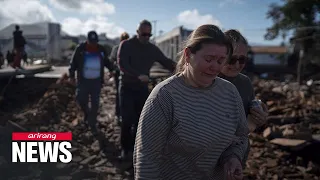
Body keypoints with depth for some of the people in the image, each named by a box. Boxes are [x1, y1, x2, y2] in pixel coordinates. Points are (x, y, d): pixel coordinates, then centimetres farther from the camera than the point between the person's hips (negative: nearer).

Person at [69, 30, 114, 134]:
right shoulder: (80, 48, -3)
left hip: (96, 81, 1)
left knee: (95, 103, 2)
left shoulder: (101, 49, 4)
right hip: (83, 80, -1)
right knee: (81, 100, -2)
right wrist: (71, 75, -3)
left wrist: (112, 69, 3)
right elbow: (73, 63, 0)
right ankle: (87, 113, 31)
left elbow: (106, 62, 16)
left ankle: (92, 124, 14)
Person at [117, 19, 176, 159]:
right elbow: (122, 64, -20)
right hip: (127, 87, -3)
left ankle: (135, 147, 19)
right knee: (127, 120, -5)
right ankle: (125, 149, 10)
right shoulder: (126, 45, -7)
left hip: (143, 88, 4)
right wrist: (138, 75, -35)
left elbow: (166, 62, 4)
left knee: (140, 120, 6)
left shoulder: (152, 49, 5)